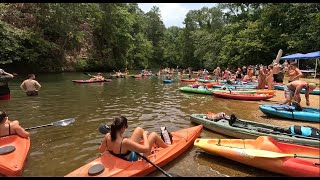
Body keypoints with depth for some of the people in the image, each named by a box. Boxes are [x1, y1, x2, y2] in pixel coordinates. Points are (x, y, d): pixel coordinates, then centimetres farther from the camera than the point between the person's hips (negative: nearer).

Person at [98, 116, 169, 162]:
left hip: (122, 158, 7)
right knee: (154, 135, -2)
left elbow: (101, 150, -1)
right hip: (134, 160, -7)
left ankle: (156, 144, 39)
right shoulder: (124, 142, -40)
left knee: (139, 129, 12)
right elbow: (146, 149, -35)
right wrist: (144, 135, -18)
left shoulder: (107, 136, -20)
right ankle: (167, 146, 30)